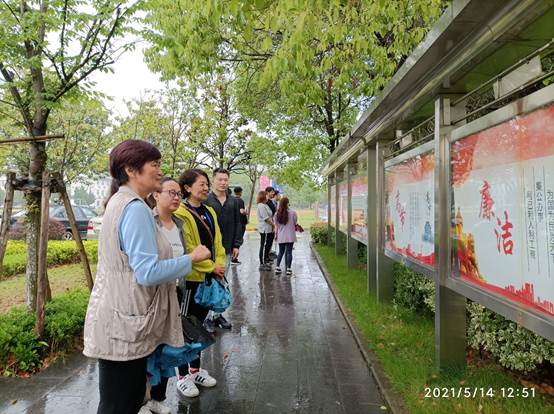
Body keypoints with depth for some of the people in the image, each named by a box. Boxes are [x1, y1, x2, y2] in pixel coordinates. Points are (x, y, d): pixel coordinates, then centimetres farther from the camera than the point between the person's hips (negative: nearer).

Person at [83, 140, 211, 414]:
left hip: (120, 318, 10)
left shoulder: (119, 202, 12)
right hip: (125, 322, -10)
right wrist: (192, 258, -13)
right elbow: (148, 272, -25)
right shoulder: (136, 208, -20)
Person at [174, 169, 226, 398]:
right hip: (191, 277, -7)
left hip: (209, 277, 7)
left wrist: (219, 265, -4)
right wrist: (211, 267, -14)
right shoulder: (181, 214, -14)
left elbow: (217, 241, 10)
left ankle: (195, 369, 33)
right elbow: (186, 250, -19)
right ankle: (183, 376, 21)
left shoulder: (209, 211, 10)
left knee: (199, 323, 18)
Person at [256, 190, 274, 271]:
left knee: (267, 246, 15)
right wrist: (273, 224, -12)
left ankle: (265, 262, 24)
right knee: (264, 246, -4)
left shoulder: (265, 205, 16)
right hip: (265, 229, -10)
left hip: (268, 229, 10)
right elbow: (266, 218, -19)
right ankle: (262, 264, 3)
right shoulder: (261, 206, -15)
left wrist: (272, 225, 8)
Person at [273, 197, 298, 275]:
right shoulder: (292, 213, -10)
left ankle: (277, 267, 13)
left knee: (281, 252, 15)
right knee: (289, 252, 3)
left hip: (281, 236, 3)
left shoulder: (276, 214, -2)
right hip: (290, 236, -3)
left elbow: (276, 226, 5)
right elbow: (295, 224, 1)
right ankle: (288, 269, 4)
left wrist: (276, 235, 17)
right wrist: (295, 228, 22)